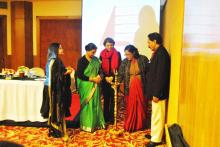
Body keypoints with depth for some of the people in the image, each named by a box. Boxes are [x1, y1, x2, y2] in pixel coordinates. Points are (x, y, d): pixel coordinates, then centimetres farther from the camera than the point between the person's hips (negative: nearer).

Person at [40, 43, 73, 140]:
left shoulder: (54, 60, 11)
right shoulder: (54, 61, -19)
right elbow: (55, 76, -23)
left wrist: (65, 69, 7)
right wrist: (67, 72, -15)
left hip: (54, 88, 10)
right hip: (55, 89, -10)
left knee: (54, 109, 16)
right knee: (56, 109, 0)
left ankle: (54, 130, 27)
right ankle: (57, 131, 11)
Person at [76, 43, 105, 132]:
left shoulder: (95, 59, 6)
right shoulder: (82, 61, -11)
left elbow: (99, 70, 14)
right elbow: (79, 75, -15)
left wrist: (99, 76, -9)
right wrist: (92, 79, -17)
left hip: (95, 86, 6)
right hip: (86, 86, -6)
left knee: (96, 104, 11)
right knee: (88, 105, 0)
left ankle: (96, 123, 23)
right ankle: (87, 125, 12)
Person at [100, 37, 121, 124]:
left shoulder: (117, 54, -1)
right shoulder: (102, 54, 3)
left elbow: (119, 67, -1)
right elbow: (100, 67, 2)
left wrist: (113, 76, -14)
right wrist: (105, 77, -10)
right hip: (105, 80, 2)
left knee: (113, 99, 2)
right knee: (106, 99, 9)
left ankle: (112, 118, 9)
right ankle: (106, 118, 17)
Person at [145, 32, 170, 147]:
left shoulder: (161, 54, -20)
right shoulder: (157, 53, 11)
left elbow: (161, 76, -23)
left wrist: (156, 93, -21)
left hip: (159, 92, -10)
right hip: (155, 91, 10)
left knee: (158, 115, 3)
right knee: (155, 114, 20)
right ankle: (154, 134, 34)